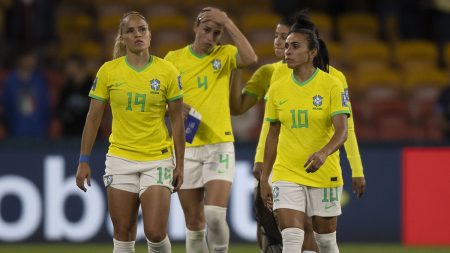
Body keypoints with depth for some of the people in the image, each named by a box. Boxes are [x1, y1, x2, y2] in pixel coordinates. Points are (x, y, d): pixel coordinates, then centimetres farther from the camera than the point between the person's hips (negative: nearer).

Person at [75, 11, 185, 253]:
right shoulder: (108, 71, -1)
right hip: (120, 159, 1)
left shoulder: (167, 71, -3)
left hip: (158, 160, -1)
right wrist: (83, 161, 2)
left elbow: (177, 120, 2)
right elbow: (93, 118, 5)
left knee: (155, 233, -11)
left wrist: (180, 164, 0)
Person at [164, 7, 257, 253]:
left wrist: (227, 23, -19)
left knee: (215, 215, -18)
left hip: (219, 146, -2)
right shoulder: (174, 58, 4)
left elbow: (250, 58, -20)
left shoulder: (225, 55, 1)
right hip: (186, 149, 2)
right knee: (194, 223, 5)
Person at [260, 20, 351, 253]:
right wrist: (264, 178, 11)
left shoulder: (331, 85, -7)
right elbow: (273, 135, 13)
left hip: (324, 174, -2)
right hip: (286, 175, 2)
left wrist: (323, 153, -34)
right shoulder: (277, 89, 4)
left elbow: (342, 131, -15)